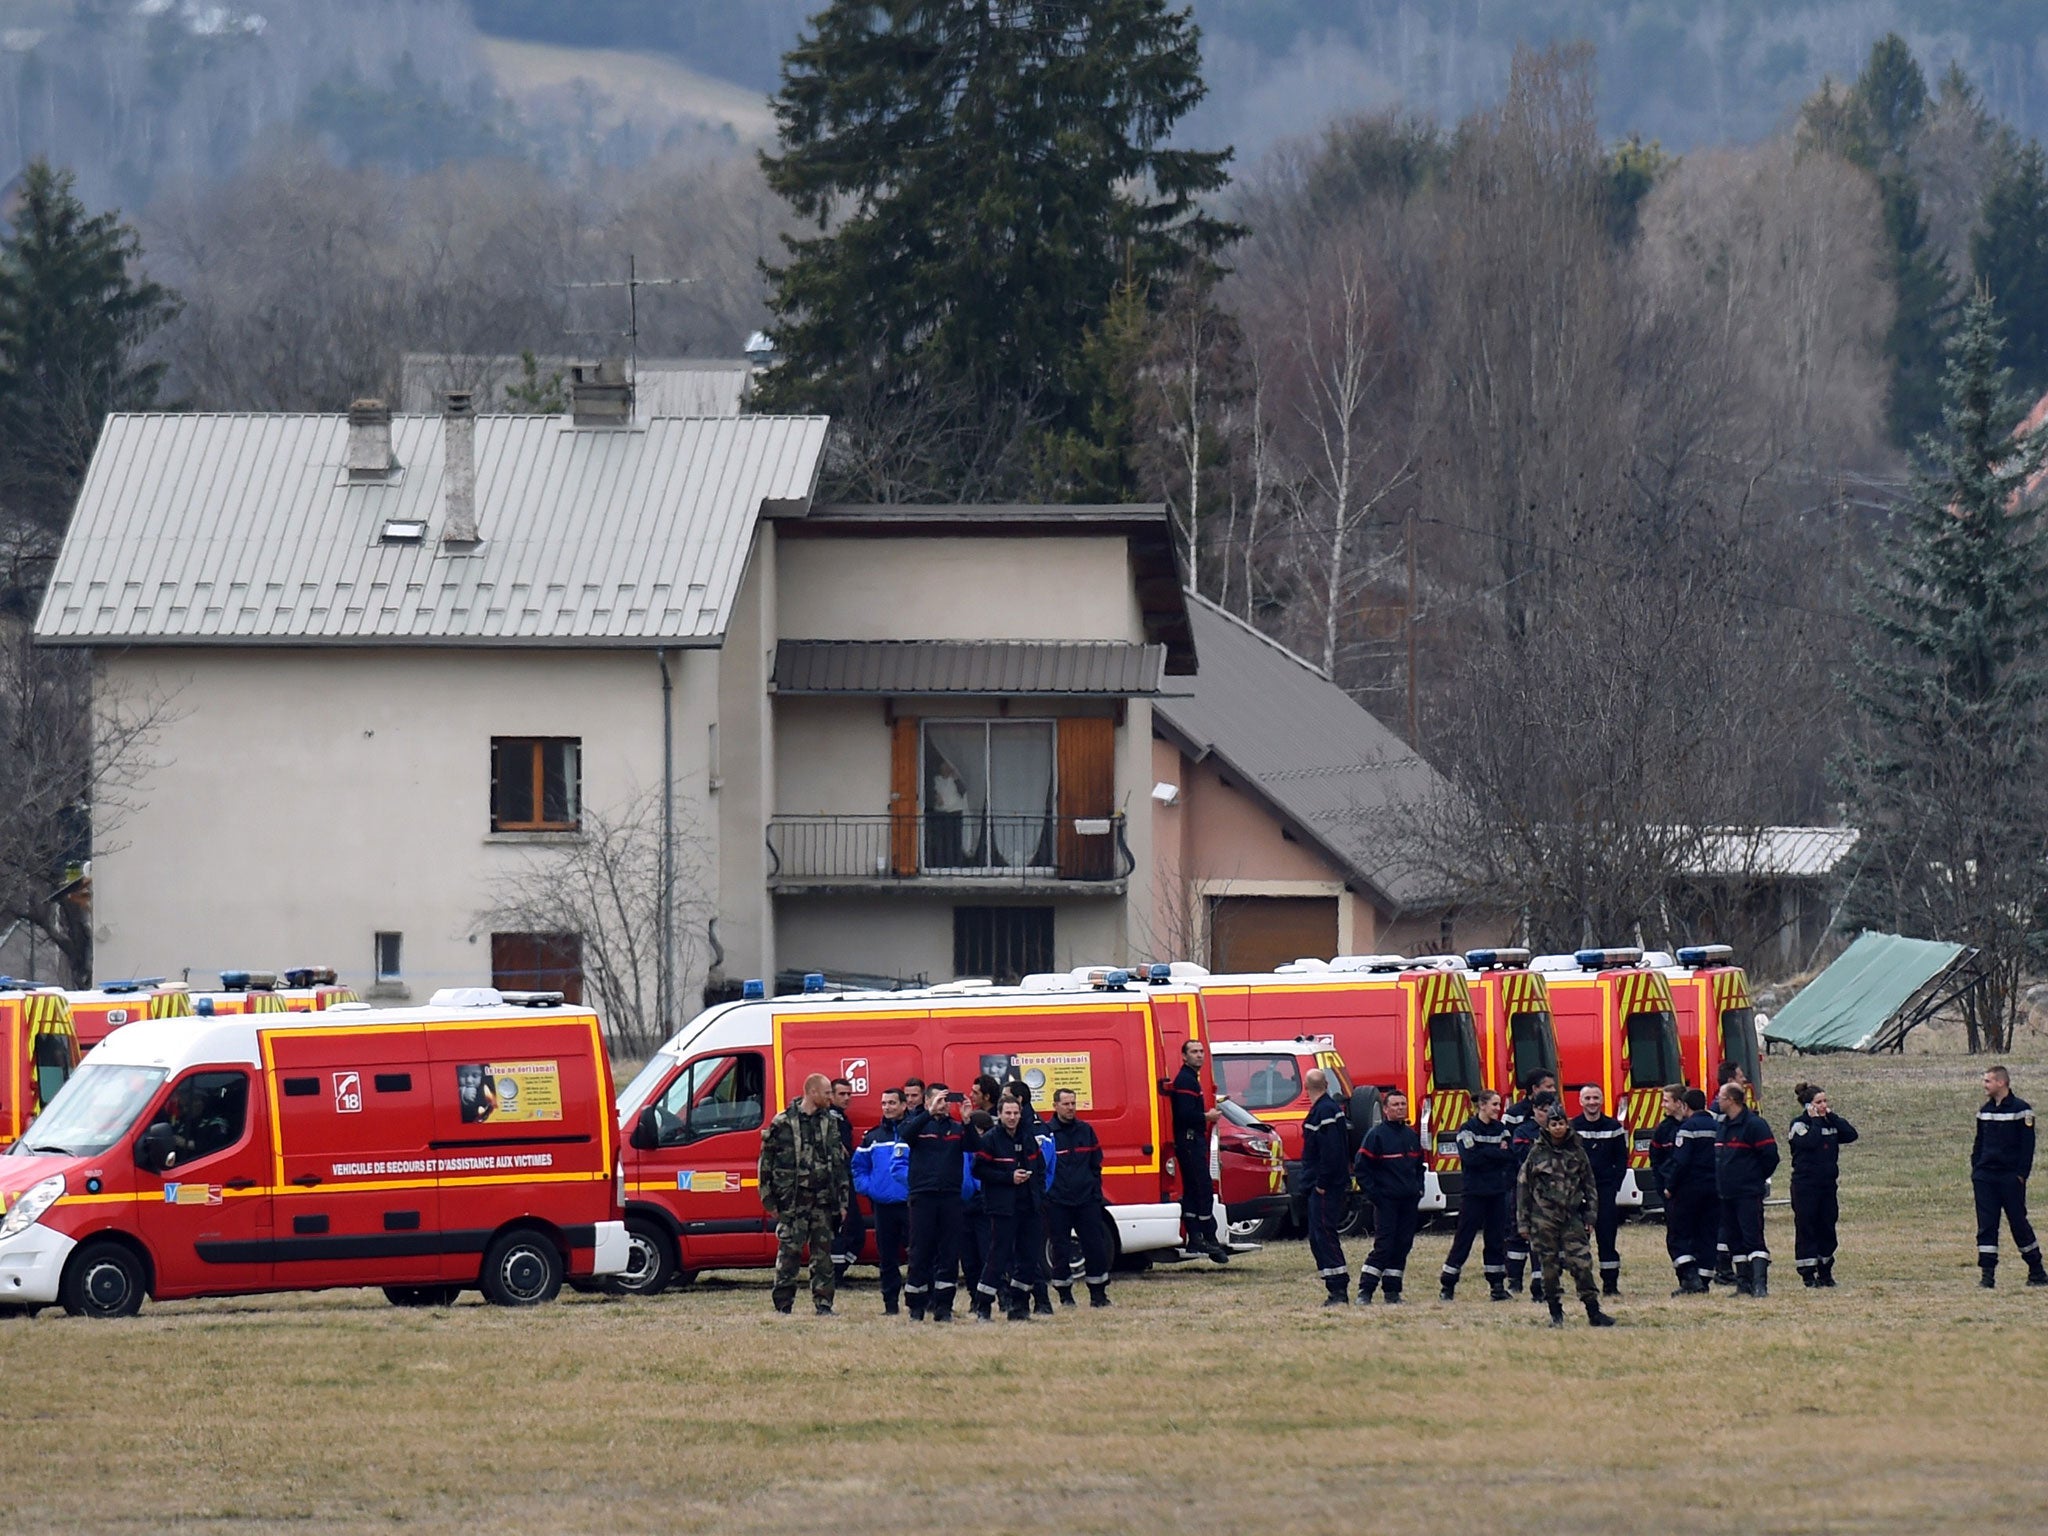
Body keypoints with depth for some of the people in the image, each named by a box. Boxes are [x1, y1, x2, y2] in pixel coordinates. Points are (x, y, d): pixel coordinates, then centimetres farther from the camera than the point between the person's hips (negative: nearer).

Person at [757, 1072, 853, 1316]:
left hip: (824, 1201, 4)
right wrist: (769, 1200, -2)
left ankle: (823, 1305, 9)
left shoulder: (830, 1123, 12)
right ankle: (783, 1306, 1)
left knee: (823, 1253, 5)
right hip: (793, 1202, -4)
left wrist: (842, 1201, 10)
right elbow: (766, 1162, 0)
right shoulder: (783, 1124, -2)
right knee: (789, 1252, -4)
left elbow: (839, 1163, 15)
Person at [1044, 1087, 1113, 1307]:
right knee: (1061, 1250, 1)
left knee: (1095, 1247, 1)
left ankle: (1098, 1294, 10)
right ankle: (1065, 1295, 11)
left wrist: (1096, 1192, 6)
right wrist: (1045, 1193, -9)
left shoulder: (1086, 1131, 9)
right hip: (1057, 1203, -3)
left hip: (1086, 1199, 3)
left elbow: (1096, 1164, 14)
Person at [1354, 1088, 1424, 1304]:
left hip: (1409, 1202, 6)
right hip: (1386, 1202, -6)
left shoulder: (1412, 1136, 14)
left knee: (1403, 1246, 5)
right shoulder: (1376, 1135, -5)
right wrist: (1374, 1194, -11)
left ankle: (1392, 1291, 11)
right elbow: (1362, 1168, -5)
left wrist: (1419, 1189, 11)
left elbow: (1419, 1166, 26)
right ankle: (1365, 1291, -7)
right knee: (1383, 1246, -11)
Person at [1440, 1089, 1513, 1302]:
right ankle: (1448, 1286, 2)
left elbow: (1510, 1155, 0)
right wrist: (1497, 1153, -10)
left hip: (1497, 1193, 5)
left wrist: (1486, 1154, -12)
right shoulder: (1468, 1130, -4)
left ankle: (1497, 1285, 10)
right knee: (1464, 1239, -3)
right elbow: (1471, 1158, -17)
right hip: (1475, 1193, -5)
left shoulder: (1501, 1129, 11)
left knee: (1496, 1239, 5)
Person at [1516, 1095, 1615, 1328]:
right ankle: (1556, 1314, 11)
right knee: (1549, 1266, 1)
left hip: (1571, 1216, 1)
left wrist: (1589, 1212, 6)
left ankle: (1593, 1312, -3)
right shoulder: (1537, 1154, 1)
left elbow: (1589, 1183, 12)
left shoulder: (1577, 1152, 6)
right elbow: (1523, 1186, 3)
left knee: (1582, 1263, -7)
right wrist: (1523, 1220, 1)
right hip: (1544, 1217, -1)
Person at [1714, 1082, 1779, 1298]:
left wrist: (1757, 1178, -2)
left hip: (1749, 1192, -9)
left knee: (1753, 1238, -13)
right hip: (1727, 1194, 9)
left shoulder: (1753, 1124, -12)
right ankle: (1743, 1282, 16)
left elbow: (1770, 1156, -11)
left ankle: (1760, 1283, -18)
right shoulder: (1723, 1125, 14)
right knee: (1734, 1240, 10)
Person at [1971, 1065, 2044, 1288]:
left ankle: (2037, 1272, 13)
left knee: (2019, 1223, 1)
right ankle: (1987, 1274, 0)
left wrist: (2021, 1174, -13)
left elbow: (2027, 1144, -8)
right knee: (1986, 1225, -1)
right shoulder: (1985, 1111, 13)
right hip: (1985, 1176, 5)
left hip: (2011, 1177, -5)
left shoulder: (2021, 1109, -6)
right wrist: (1975, 1171, 10)